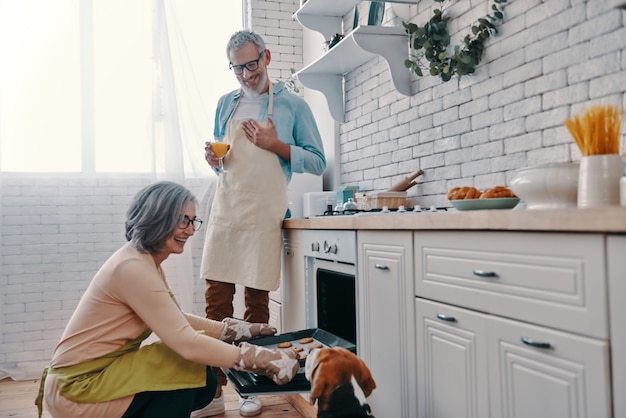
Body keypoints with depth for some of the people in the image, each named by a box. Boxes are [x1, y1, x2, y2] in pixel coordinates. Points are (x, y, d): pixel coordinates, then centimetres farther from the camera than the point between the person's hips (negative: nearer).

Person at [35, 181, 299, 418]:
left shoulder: (146, 262, 7)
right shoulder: (134, 268, -25)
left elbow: (179, 321, 12)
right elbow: (186, 342, -31)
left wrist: (239, 330, 4)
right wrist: (266, 360, -29)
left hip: (103, 371, 9)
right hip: (77, 388, -9)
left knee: (203, 384, 1)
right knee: (189, 365, -20)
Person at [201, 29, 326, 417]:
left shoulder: (292, 105, 3)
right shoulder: (226, 104, 15)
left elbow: (317, 162, 1)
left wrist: (276, 145, -12)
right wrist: (214, 158, 1)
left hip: (263, 214, -3)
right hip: (225, 208, 4)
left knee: (257, 301, 3)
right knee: (216, 298, 1)